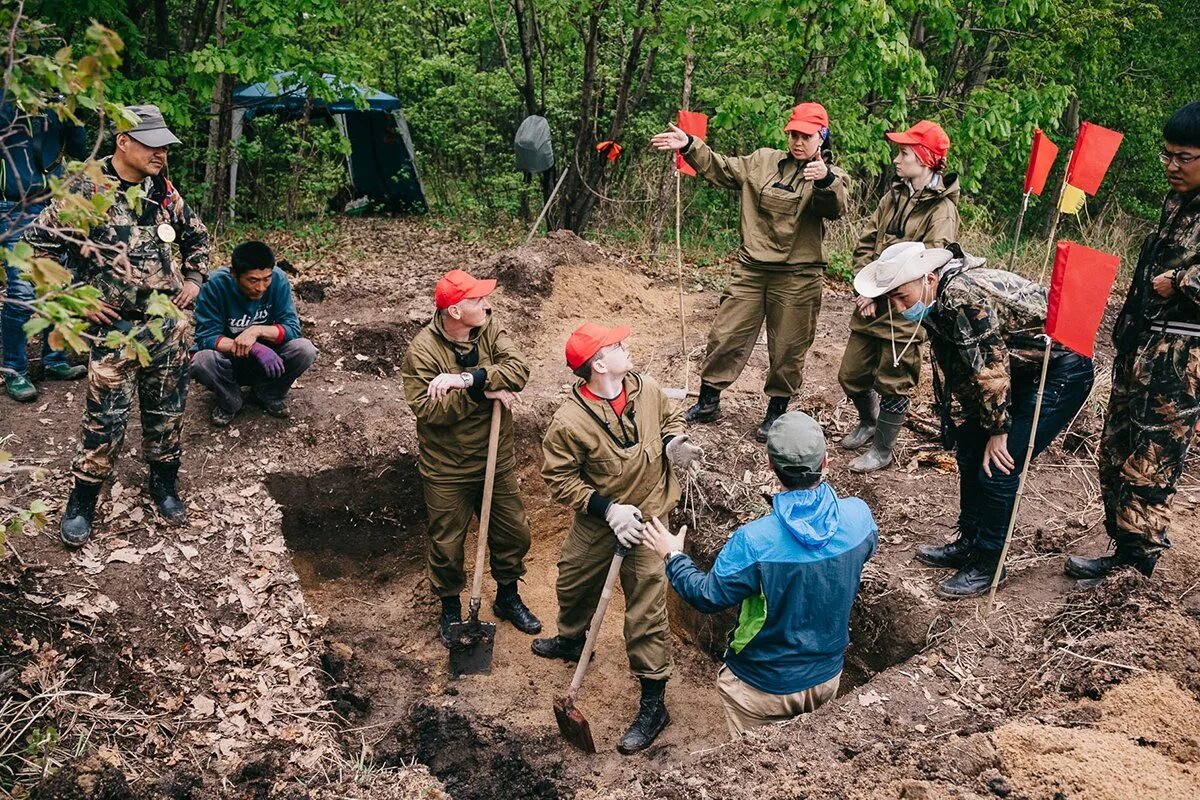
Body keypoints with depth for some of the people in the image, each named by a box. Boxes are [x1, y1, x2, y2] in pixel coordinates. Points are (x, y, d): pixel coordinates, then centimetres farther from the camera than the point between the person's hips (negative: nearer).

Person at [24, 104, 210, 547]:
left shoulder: (165, 191, 4)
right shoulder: (85, 192, -11)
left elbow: (197, 236, 22)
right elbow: (37, 243, -7)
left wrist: (193, 279, 11)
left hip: (170, 324, 5)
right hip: (115, 328, -4)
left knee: (167, 411, 12)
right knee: (105, 420, -3)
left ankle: (164, 485, 31)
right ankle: (82, 502, 14)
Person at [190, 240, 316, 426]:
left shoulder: (278, 280, -18)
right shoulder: (215, 285, -23)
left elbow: (292, 327, -17)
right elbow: (206, 336, -24)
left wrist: (257, 330, -35)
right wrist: (254, 348, -38)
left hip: (268, 357, 2)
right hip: (228, 359, -2)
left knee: (305, 350, -25)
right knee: (201, 361, -34)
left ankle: (269, 394, 3)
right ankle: (230, 401, -1)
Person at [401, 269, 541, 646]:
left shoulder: (490, 329, -7)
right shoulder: (422, 350, -18)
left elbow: (518, 370, -21)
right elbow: (427, 408, -26)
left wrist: (466, 379, -32)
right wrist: (482, 392, -28)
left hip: (497, 461, 4)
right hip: (447, 470, -4)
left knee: (514, 533, 17)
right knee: (447, 545, 12)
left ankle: (507, 598, 43)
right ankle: (451, 610, 37)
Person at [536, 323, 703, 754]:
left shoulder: (646, 388, -13)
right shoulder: (569, 422, -24)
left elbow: (670, 419, 8)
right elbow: (558, 478, -16)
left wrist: (674, 443, -14)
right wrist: (609, 509, -24)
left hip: (647, 519, -1)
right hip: (597, 520, 1)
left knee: (646, 610, 1)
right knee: (574, 584, 25)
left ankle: (653, 703, 15)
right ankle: (572, 640, 59)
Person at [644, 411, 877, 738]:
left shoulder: (755, 542, -33)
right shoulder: (858, 516, -20)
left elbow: (707, 597, -18)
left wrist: (673, 556, 0)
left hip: (765, 688, -4)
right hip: (828, 676, 4)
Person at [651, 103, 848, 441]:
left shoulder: (830, 177, -3)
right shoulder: (763, 160, 8)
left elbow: (836, 207, -23)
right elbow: (722, 169, 12)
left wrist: (825, 180, -45)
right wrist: (689, 146, -2)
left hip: (797, 277, -3)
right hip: (751, 269, 3)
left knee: (787, 350, 8)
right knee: (725, 336, 7)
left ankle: (776, 413, 26)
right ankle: (707, 403, 22)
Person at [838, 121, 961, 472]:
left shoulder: (942, 209, -12)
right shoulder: (894, 197, 10)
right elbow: (865, 244, 9)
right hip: (871, 305, 7)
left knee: (892, 383, 5)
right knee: (851, 374, 15)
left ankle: (881, 449, 22)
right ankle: (869, 422, 42)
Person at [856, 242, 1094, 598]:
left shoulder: (962, 297, -30)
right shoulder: (937, 302, 0)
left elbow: (990, 369, -25)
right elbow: (957, 369, 9)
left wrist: (998, 430, -15)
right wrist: (974, 420, 9)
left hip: (1063, 371, -10)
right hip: (1026, 369, 10)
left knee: (997, 465, -12)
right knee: (970, 447, 11)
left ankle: (988, 564, 5)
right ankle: (969, 544, 26)